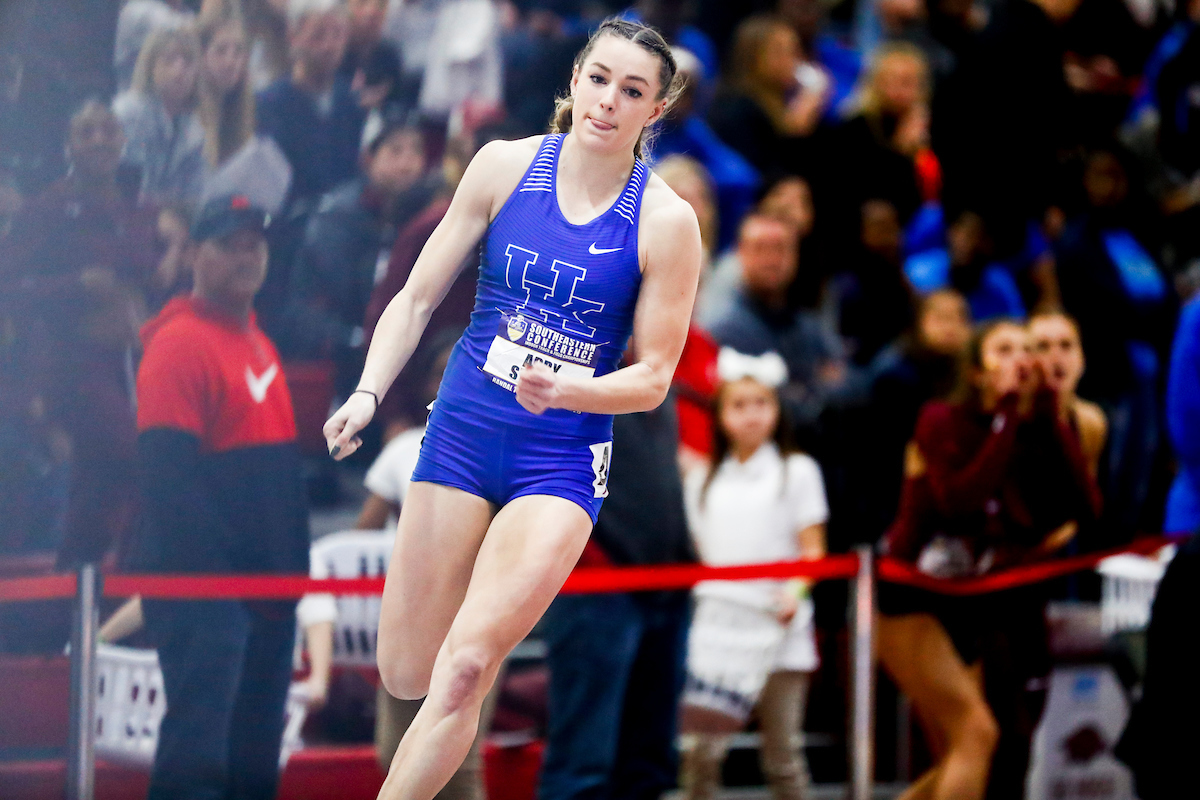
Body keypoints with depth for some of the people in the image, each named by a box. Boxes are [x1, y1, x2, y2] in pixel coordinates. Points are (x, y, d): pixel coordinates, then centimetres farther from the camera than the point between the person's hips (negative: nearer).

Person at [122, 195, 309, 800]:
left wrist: (290, 563, 17)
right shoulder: (179, 342, -11)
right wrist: (198, 565, -23)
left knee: (256, 749, 12)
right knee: (196, 749, -15)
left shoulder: (258, 343, 18)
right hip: (203, 580, -9)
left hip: (267, 584, 9)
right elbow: (166, 469, -19)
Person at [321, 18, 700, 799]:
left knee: (464, 671, -18)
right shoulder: (506, 165, -2)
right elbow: (419, 296, 5)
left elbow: (652, 378, -5)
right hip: (463, 433, 3)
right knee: (406, 675, 6)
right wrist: (369, 393, -9)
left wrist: (559, 390, -23)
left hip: (562, 460, -3)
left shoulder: (666, 221, -8)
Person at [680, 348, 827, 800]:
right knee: (700, 747, -7)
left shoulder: (797, 472, 5)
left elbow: (812, 550, 0)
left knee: (782, 752, 0)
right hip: (716, 624, 2)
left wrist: (795, 592, -18)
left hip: (776, 628, -2)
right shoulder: (703, 481, 14)